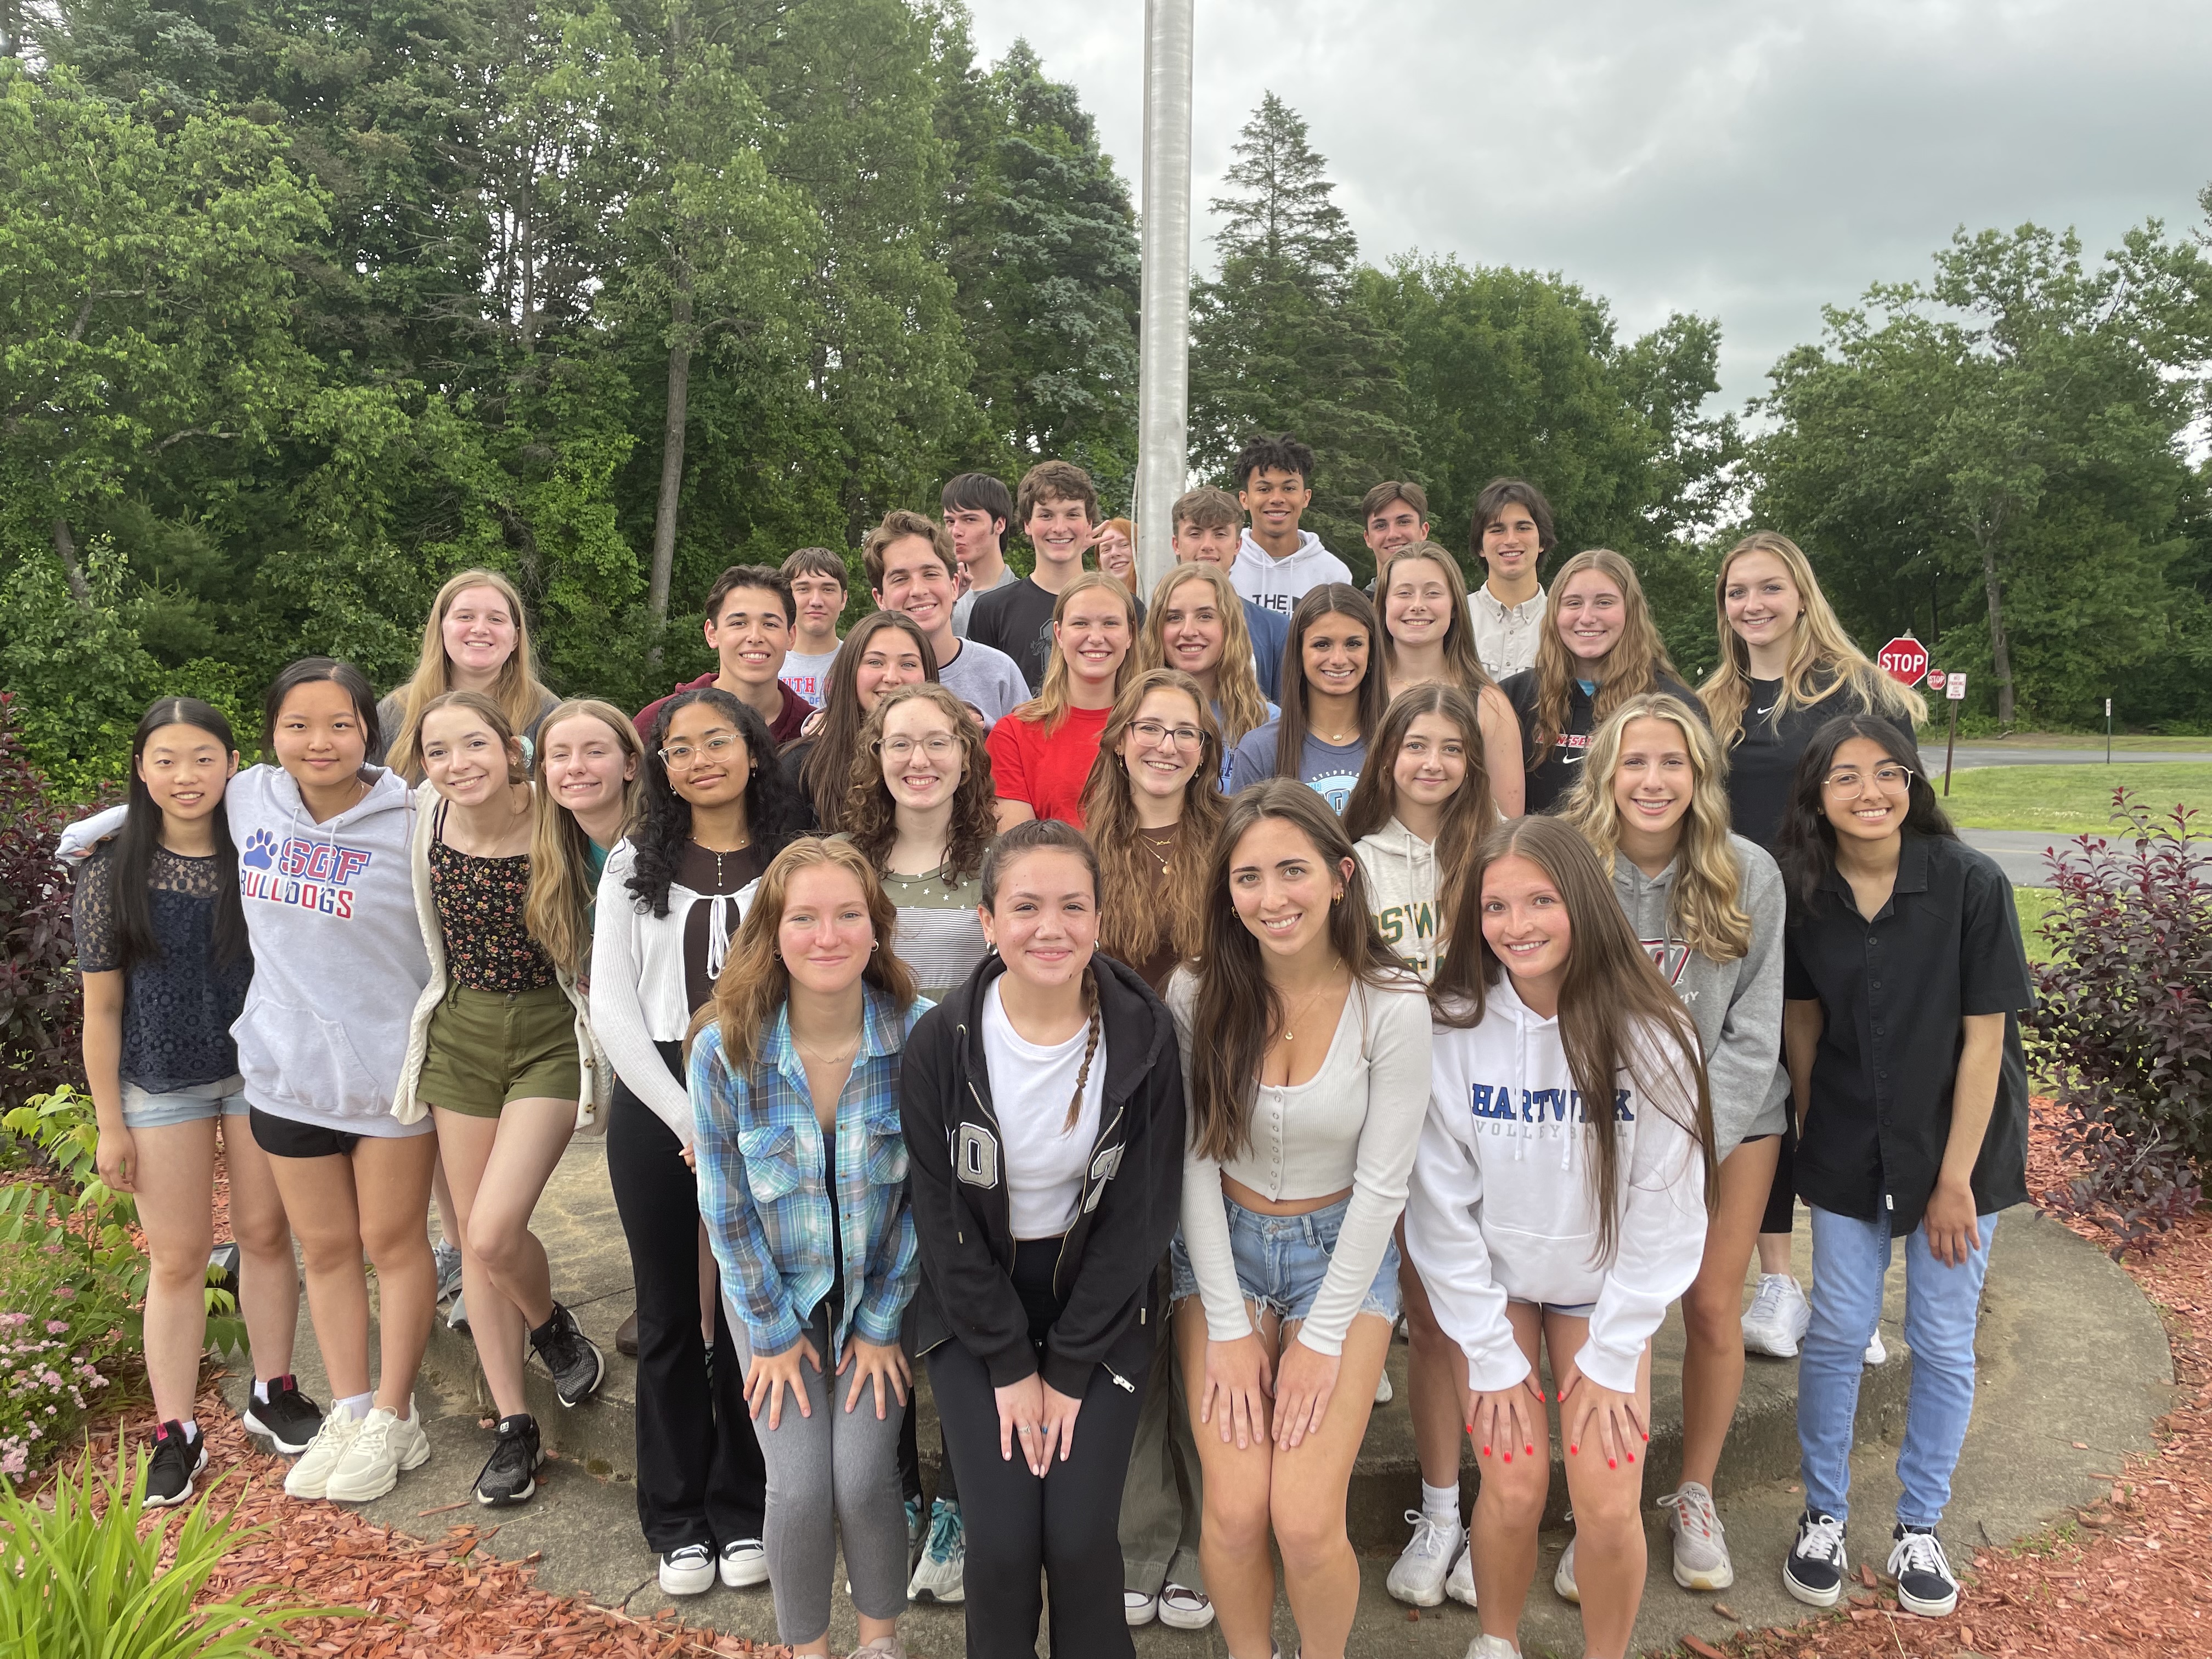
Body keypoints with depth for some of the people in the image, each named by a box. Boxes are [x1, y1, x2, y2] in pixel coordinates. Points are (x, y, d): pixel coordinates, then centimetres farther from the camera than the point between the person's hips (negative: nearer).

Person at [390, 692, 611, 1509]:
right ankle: (514, 1428, 24)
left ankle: (553, 1327, 21)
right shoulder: (426, 818, -7)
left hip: (551, 1036, -5)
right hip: (460, 1034, 5)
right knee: (474, 1240, 9)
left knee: (495, 1231, -15)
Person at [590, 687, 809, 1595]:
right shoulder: (635, 863, 5)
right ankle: (677, 1519, 24)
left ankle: (742, 1510, 23)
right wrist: (691, 1119, -9)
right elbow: (612, 1005, -1)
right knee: (669, 1315, 9)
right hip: (656, 1104, 1)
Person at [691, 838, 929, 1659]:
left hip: (881, 1289, 0)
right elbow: (726, 1209, -8)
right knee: (799, 1489, -6)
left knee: (864, 1480, -8)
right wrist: (774, 1330, -3)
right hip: (776, 1292, 0)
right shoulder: (723, 1049, -20)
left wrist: (883, 1322, -6)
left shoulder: (921, 1034, -21)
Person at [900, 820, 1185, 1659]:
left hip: (1100, 1306, 0)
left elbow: (1140, 1215, -8)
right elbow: (941, 1217, -8)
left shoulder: (1142, 1038, -13)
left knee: (1080, 1538, -11)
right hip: (975, 1306, 0)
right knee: (1003, 1541, -10)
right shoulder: (943, 1042, -14)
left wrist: (1070, 1368, -9)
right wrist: (1010, 1364, -9)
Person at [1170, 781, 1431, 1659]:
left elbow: (1382, 1184, -11)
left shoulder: (1393, 1007, -16)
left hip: (1344, 1254, -1)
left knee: (1306, 1521, -10)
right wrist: (1227, 1328, -8)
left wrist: (1320, 1340, -10)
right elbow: (1195, 1160, -7)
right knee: (1235, 1513, -8)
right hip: (1224, 1249, 1)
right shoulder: (1197, 993, -11)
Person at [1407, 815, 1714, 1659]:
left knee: (1610, 1507, -7)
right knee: (1514, 1489, -7)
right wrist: (1489, 1354, -8)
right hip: (1491, 1286, 0)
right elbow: (1441, 1206, -10)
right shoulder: (1453, 1029, -17)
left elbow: (1665, 1208, -10)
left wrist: (1612, 1356, -9)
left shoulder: (1650, 1035, -17)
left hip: (1603, 1289, 0)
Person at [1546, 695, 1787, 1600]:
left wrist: (1694, 1145, -14)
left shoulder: (1748, 875, -11)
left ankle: (1695, 1496, 26)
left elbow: (1752, 1032, -7)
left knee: (1713, 1306, 4)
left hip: (1731, 1115, 1)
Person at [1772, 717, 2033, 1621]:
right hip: (1848, 1151, 2)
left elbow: (1985, 1037, -14)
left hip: (1956, 1145, -2)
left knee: (1943, 1343, 9)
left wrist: (1955, 1179, -13)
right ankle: (1823, 1517, 27)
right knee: (1837, 1333, 8)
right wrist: (1810, 1138, 4)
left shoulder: (1972, 883, -16)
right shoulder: (1803, 892, -8)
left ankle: (1918, 1528, 28)